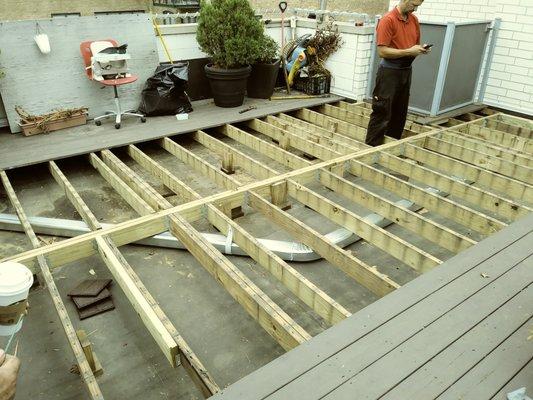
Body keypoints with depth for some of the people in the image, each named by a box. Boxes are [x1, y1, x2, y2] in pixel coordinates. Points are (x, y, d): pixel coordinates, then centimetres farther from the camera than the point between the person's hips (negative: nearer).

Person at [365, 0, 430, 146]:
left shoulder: (414, 20, 10)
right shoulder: (388, 20, -12)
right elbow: (382, 51, -18)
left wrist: (421, 49, -1)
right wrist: (409, 51, -19)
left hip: (406, 71, 8)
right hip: (389, 72, -8)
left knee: (400, 113, 12)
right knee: (382, 113, -6)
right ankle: (371, 148, 2)